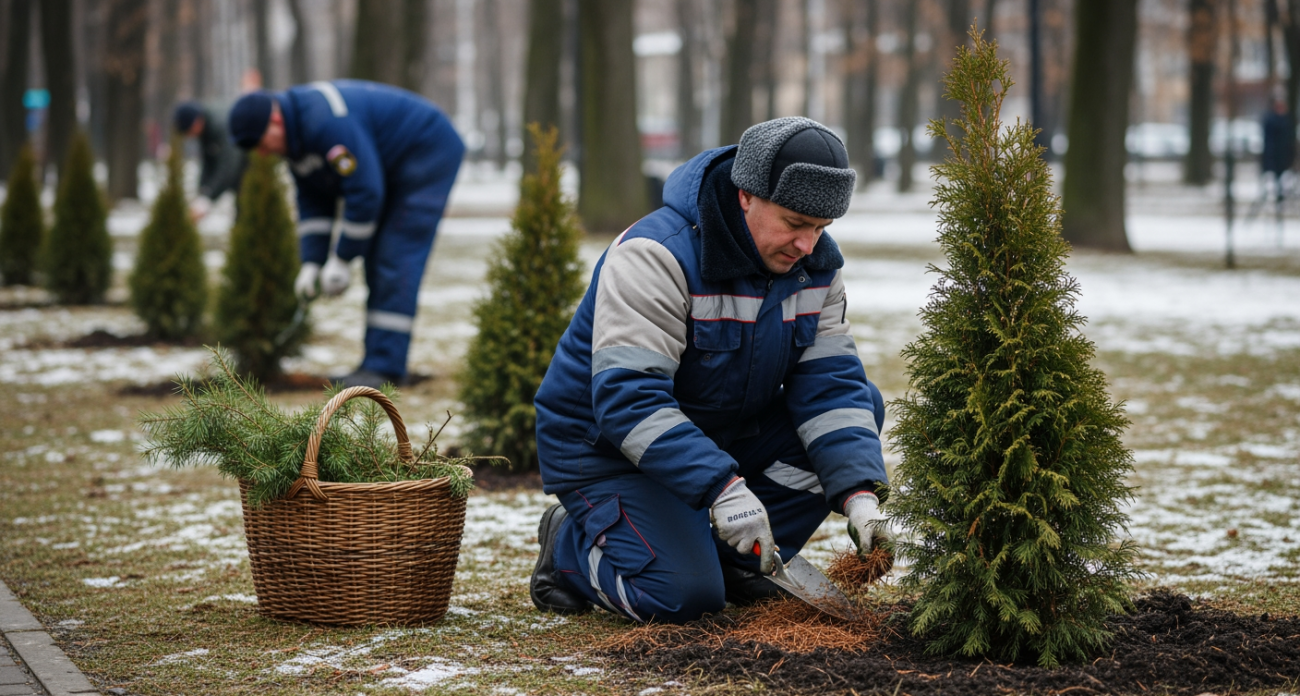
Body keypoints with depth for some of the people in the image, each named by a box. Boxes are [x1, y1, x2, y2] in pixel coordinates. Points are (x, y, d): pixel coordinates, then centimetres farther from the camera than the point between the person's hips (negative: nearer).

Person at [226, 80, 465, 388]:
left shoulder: (326, 123, -30)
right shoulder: (294, 136, 2)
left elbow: (365, 191, -29)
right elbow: (313, 200, 7)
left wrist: (341, 259, -20)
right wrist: (311, 264, -2)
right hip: (392, 167, 10)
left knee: (396, 263, -14)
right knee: (378, 262, 8)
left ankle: (385, 367, -14)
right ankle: (379, 362, 10)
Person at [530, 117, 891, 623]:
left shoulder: (814, 264, -5)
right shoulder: (658, 256, -28)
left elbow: (830, 385, -9)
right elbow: (626, 397, -35)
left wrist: (858, 492, -26)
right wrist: (721, 486, -43)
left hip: (724, 437, 7)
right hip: (608, 445, -7)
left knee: (861, 406, -10)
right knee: (683, 594, -27)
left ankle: (736, 562, -1)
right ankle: (571, 545, 5)